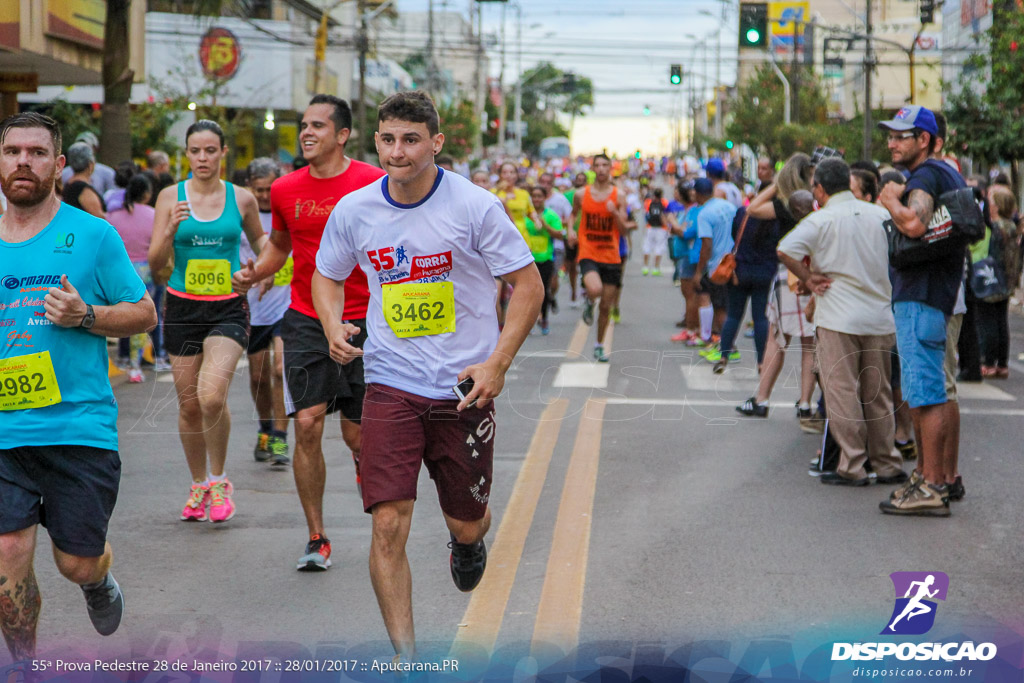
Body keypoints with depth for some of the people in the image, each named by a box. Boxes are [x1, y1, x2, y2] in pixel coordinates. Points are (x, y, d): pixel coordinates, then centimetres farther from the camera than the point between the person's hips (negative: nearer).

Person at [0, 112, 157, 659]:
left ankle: (99, 580, 43)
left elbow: (144, 313, 4)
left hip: (79, 424, -2)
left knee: (77, 564, 5)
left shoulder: (92, 234, 1)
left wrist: (86, 316, -13)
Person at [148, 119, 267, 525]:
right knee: (189, 405, 7)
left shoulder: (241, 199, 1)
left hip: (228, 309, -1)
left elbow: (259, 240, 21)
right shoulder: (171, 197, 0)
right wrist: (170, 230, -20)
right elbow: (155, 264, -3)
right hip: (182, 309, 2)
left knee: (212, 396, -21)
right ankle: (198, 484, 28)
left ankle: (218, 481, 1)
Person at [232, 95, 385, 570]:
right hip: (305, 321, 2)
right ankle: (316, 538, 5)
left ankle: (364, 461, 37)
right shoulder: (285, 190, 4)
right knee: (307, 424, -6)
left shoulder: (373, 184, -6)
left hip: (364, 321, -2)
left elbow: (399, 247, 2)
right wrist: (255, 273, 2)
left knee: (357, 434, 0)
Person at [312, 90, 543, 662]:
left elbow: (528, 284, -4)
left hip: (464, 389, -1)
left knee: (467, 524, 12)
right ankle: (406, 657, 0)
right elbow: (327, 276, 16)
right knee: (389, 526, -11)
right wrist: (334, 327, -5)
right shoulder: (353, 210, -2)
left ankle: (469, 539, 52)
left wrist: (498, 363, -14)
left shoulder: (476, 206, -11)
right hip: (390, 385, 1)